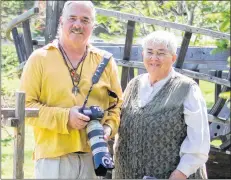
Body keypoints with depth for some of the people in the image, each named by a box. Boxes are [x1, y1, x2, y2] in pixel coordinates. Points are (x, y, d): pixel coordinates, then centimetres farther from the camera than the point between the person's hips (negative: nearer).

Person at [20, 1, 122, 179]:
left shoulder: (105, 61, 10)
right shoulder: (40, 58, 1)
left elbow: (117, 104, 16)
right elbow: (25, 105, -3)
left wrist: (109, 127, -5)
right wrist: (64, 117, -15)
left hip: (95, 156, 3)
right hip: (53, 156, -3)